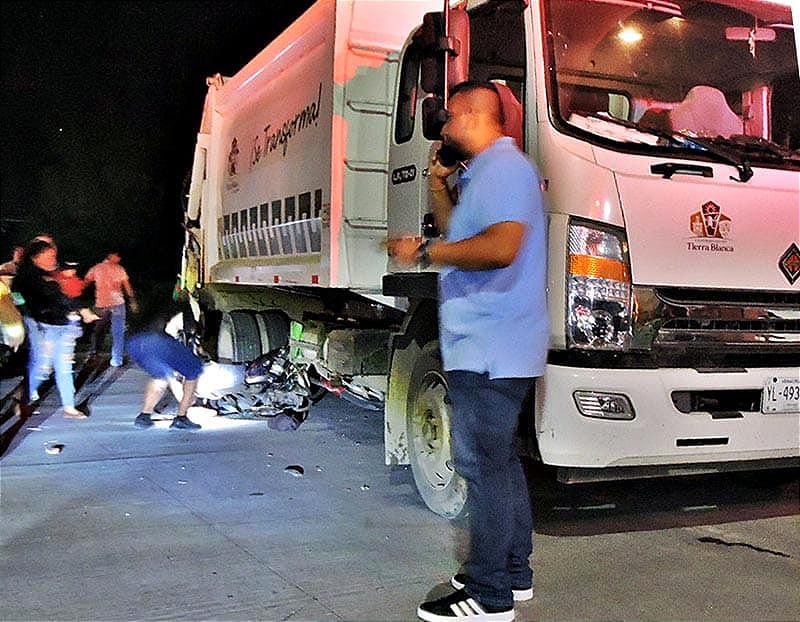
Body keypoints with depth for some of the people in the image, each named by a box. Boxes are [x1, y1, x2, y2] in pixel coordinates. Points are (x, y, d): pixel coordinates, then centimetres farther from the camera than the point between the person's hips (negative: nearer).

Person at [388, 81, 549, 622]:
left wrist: (424, 252, -17)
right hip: (488, 346, 11)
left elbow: (501, 246, -24)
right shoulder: (483, 171, 23)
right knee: (499, 460, 16)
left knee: (483, 464, -7)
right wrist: (440, 191, 20)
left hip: (489, 349, -11)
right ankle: (514, 573, 27)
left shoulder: (504, 166, -11)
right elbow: (463, 238, 27)